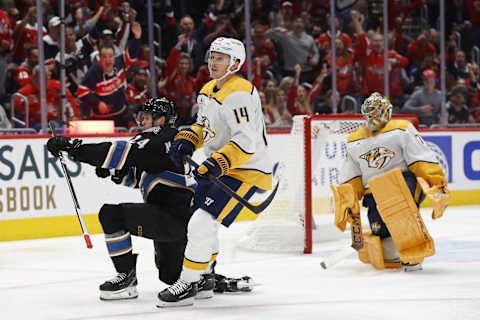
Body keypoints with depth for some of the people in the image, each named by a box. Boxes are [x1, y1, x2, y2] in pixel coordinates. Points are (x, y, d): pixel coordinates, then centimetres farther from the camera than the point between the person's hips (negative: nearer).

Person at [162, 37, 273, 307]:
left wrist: (217, 163, -34)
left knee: (202, 223, -17)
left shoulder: (238, 94, -21)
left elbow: (246, 141, -28)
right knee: (201, 220, 19)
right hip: (218, 167, 10)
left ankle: (188, 284, -9)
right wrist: (186, 141, 6)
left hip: (247, 171, -10)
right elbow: (204, 125, 25)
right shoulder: (208, 91, 11)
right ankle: (205, 275, 37)